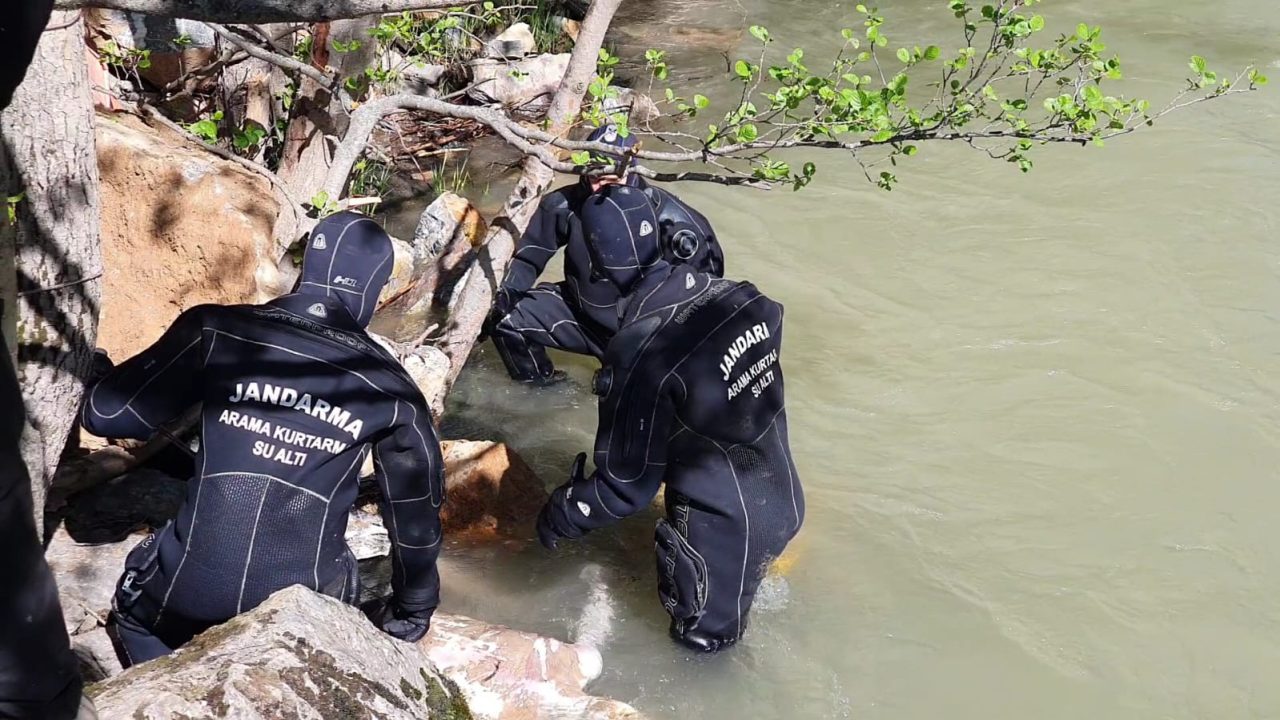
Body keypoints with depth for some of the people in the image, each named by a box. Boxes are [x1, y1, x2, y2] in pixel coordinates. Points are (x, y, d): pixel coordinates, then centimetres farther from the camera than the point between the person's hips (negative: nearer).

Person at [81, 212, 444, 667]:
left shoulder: (218, 330, -6)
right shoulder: (388, 387, -1)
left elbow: (106, 414, -3)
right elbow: (416, 513, 8)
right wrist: (413, 610, 24)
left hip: (186, 598, -1)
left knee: (136, 605, 33)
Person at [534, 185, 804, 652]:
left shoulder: (642, 352, -30)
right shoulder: (740, 298, -10)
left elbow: (627, 485, -22)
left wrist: (561, 514, -4)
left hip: (724, 531, -7)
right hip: (784, 501, 7)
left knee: (704, 637, 18)